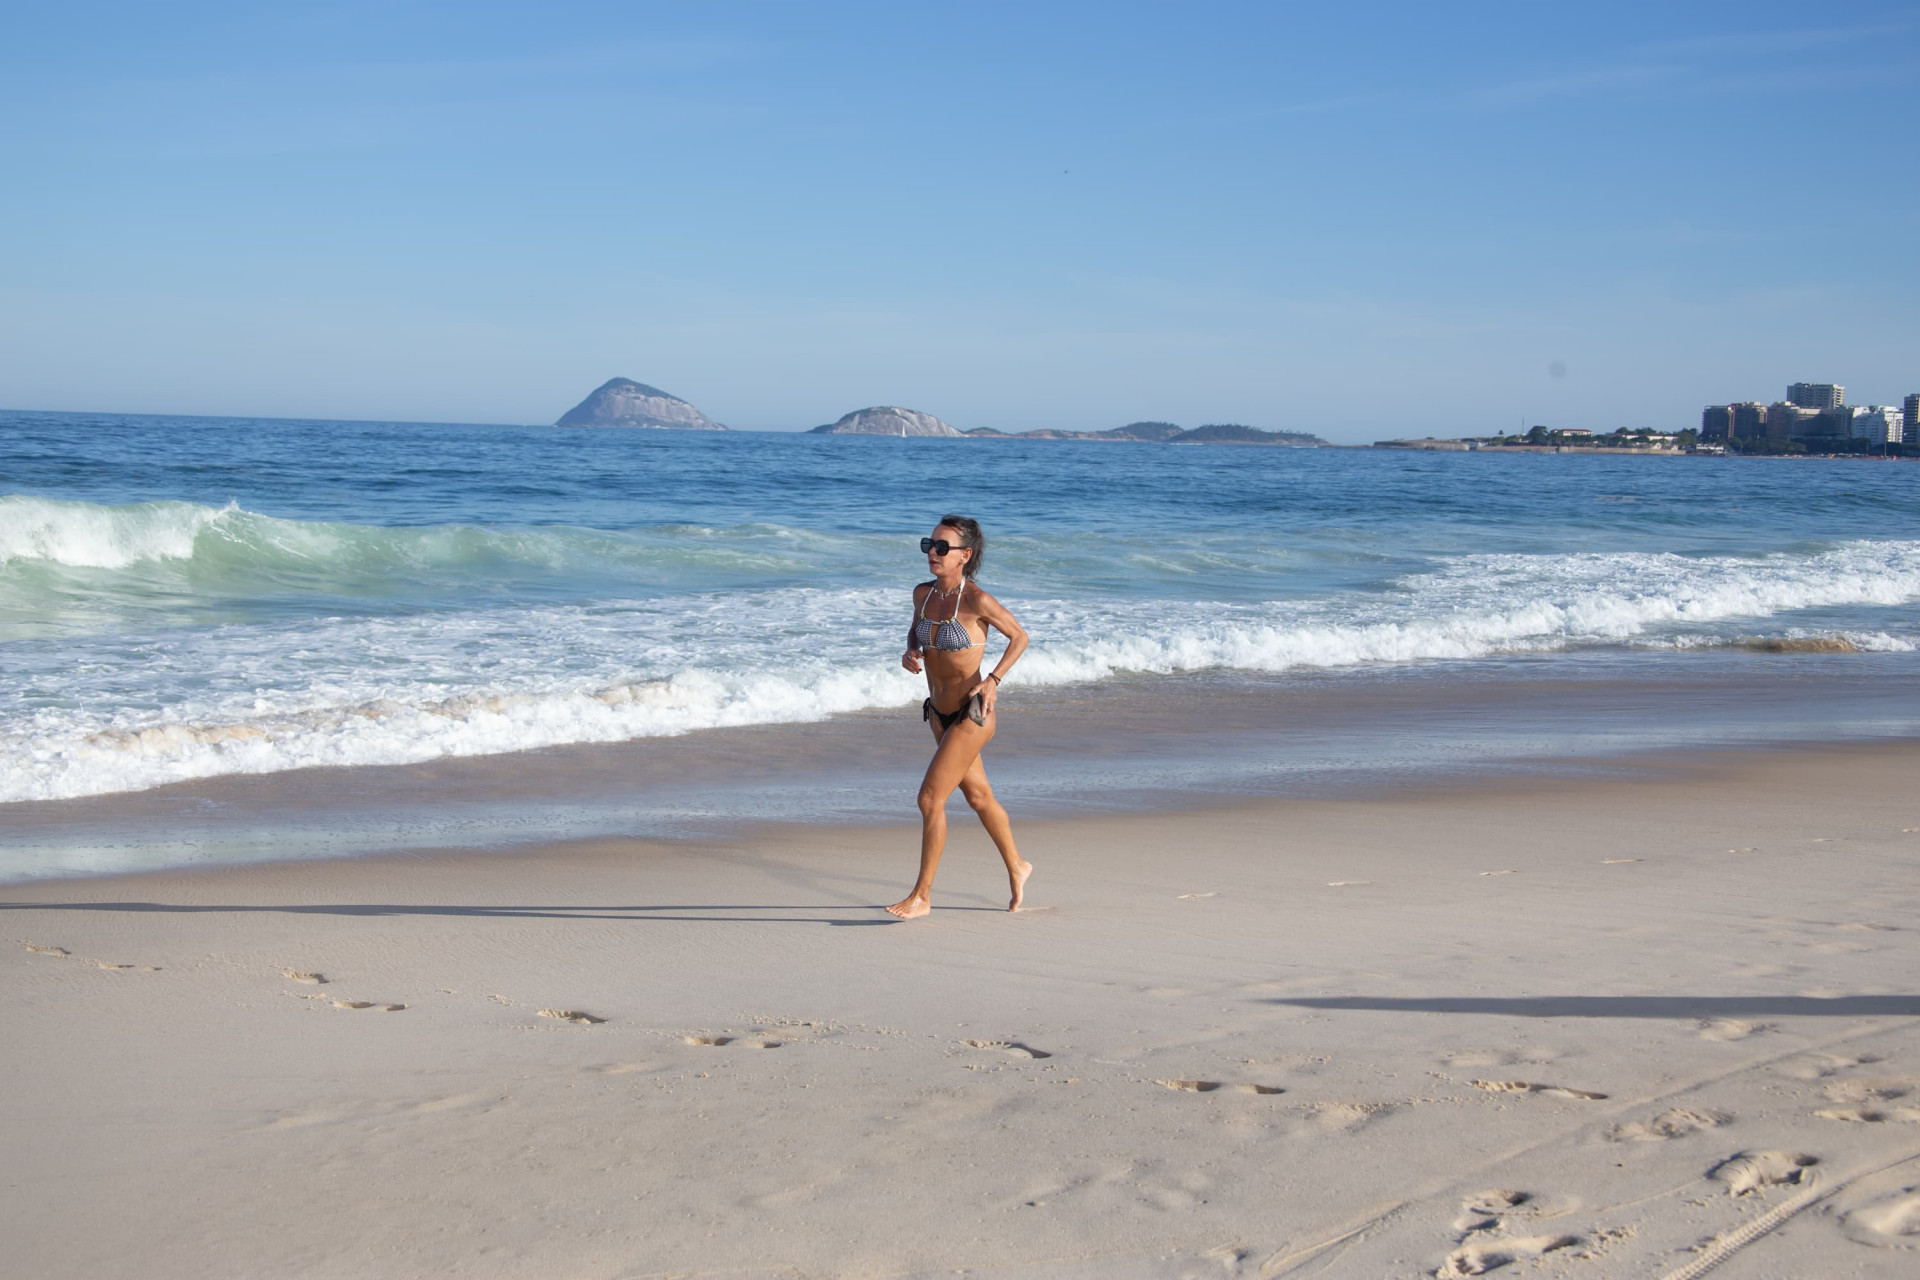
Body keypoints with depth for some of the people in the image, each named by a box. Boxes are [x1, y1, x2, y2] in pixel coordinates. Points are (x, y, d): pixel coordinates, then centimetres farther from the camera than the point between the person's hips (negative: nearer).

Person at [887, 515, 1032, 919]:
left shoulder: (976, 600, -20)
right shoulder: (923, 594, -1)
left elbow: (1019, 636, -7)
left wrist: (993, 680, -16)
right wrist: (910, 652, -3)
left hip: (972, 715, -8)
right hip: (939, 713, 8)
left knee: (930, 798, -10)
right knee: (978, 795, 21)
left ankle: (921, 895, 0)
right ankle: (1016, 867, 42)